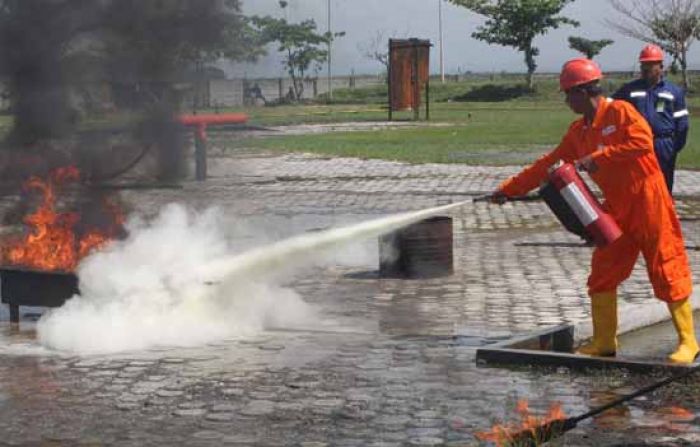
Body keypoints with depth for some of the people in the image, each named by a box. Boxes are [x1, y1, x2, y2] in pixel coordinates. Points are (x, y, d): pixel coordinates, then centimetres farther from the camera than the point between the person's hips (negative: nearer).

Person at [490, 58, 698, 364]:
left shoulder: (620, 111, -11)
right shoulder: (579, 131, 11)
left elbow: (643, 142, -26)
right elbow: (549, 164, 13)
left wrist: (598, 157, -25)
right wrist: (509, 189, 11)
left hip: (647, 203, -8)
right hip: (616, 208, 8)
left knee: (666, 271, -3)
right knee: (602, 274, 7)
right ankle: (604, 341, 16)